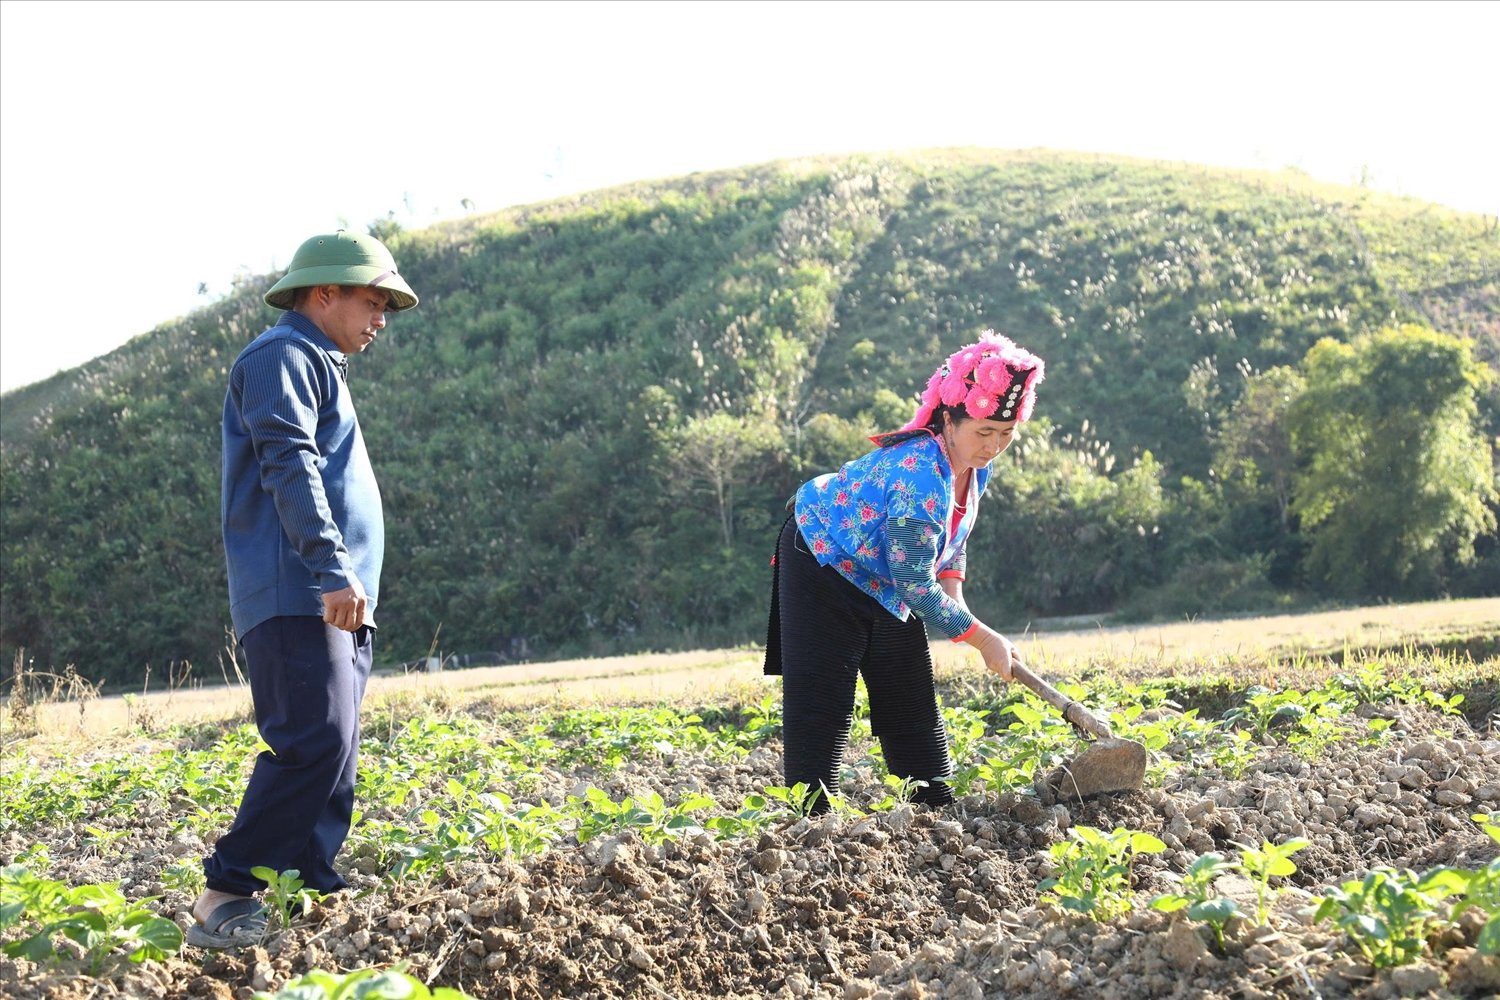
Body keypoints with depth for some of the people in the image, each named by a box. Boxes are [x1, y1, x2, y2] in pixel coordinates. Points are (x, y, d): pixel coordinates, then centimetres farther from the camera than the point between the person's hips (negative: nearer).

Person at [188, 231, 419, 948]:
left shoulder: (319, 369, 29)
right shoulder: (281, 355, -3)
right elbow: (288, 466, -17)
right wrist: (333, 567, -26)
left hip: (333, 603, 11)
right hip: (295, 595, -11)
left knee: (331, 755, 7)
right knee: (316, 742, -20)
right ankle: (224, 900, -18)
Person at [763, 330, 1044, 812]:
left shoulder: (974, 464, -11)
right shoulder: (920, 474, -37)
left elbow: (955, 536, 10)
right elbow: (915, 583, -32)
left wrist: (952, 589, -7)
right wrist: (985, 640, -25)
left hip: (887, 578, 9)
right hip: (824, 561, -9)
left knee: (911, 701, 10)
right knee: (821, 702, -11)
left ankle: (937, 807, 17)